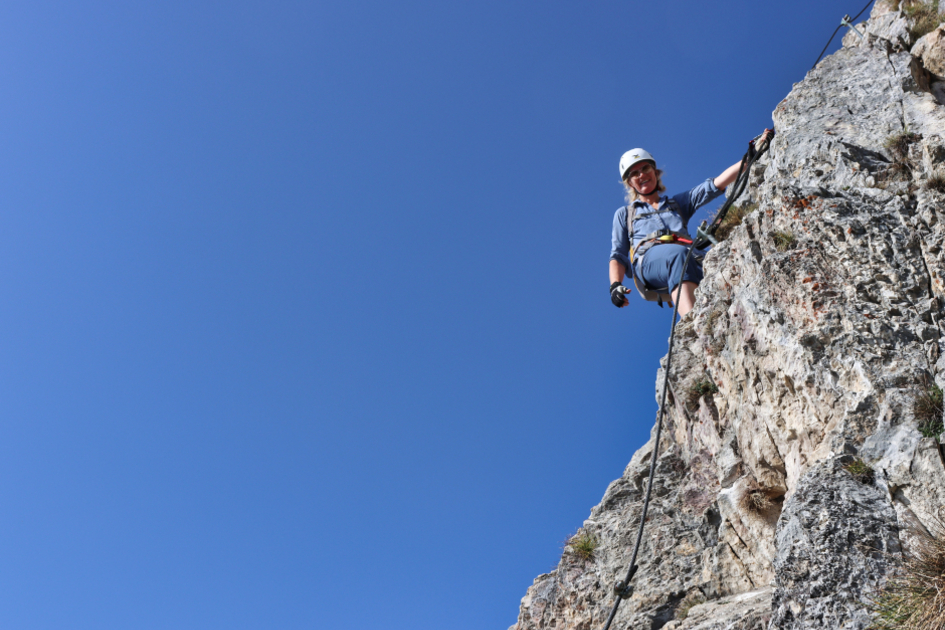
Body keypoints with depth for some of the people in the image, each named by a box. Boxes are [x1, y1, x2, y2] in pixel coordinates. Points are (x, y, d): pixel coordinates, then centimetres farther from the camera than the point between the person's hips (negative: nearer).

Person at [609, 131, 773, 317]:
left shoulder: (678, 203, 36)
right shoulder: (624, 214, 32)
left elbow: (717, 184, 26)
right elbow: (618, 255, 21)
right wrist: (615, 285, -1)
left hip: (690, 255, 3)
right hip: (649, 257, -3)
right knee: (678, 254, -41)